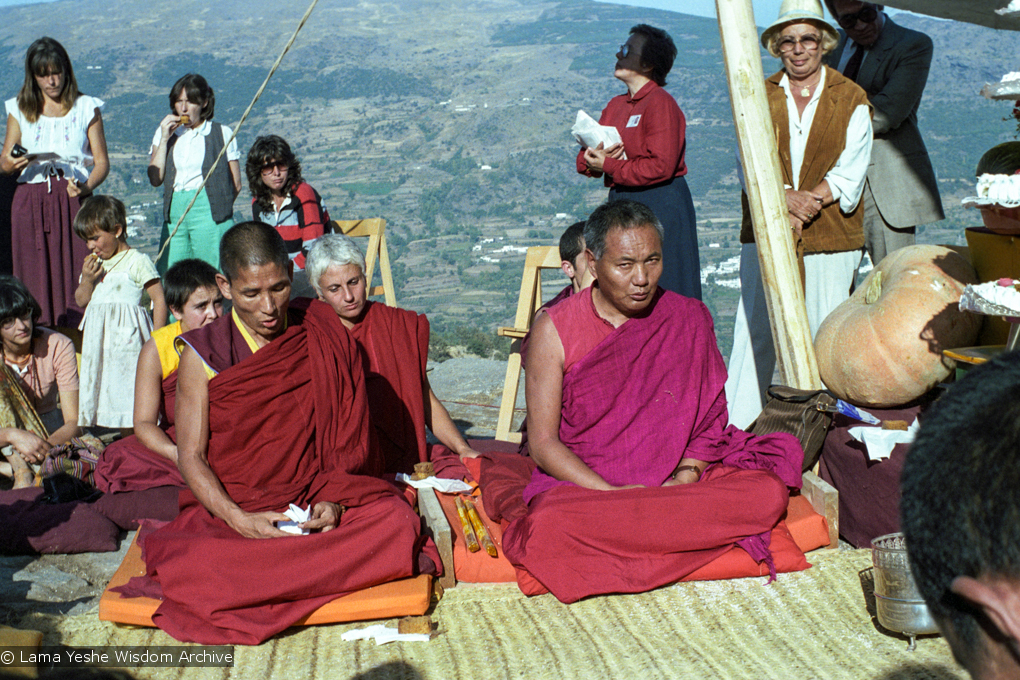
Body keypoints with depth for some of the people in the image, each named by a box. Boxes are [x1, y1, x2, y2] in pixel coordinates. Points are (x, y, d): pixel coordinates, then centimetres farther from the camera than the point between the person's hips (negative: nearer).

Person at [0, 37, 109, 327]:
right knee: (34, 281, -3)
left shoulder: (86, 108, 9)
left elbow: (102, 162, 3)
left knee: (76, 277, -9)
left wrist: (87, 186, -17)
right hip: (30, 203, 2)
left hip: (74, 201, -2)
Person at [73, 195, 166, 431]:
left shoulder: (137, 261, -8)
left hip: (129, 338, -7)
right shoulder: (94, 264, 15)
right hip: (101, 339, 7)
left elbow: (159, 299, -11)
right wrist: (86, 279, 0)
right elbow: (81, 300, 20)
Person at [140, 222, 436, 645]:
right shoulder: (202, 353, -2)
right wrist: (239, 520, -20)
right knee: (200, 564, -34)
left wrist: (333, 502, -13)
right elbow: (190, 456, -4)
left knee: (396, 519, -26)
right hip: (229, 510, -1)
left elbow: (347, 441, 5)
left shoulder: (322, 337, 3)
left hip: (314, 505, 1)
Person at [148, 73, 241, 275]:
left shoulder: (222, 134, 7)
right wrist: (164, 139, 1)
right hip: (173, 214, 4)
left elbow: (236, 185, 6)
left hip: (210, 213, -3)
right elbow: (155, 179, 4)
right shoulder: (165, 132, 16)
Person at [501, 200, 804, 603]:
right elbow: (543, 444, -6)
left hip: (678, 482, 3)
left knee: (768, 493, -24)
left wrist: (685, 478, -14)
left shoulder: (689, 319, 4)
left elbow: (711, 421, 6)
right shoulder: (555, 331, -4)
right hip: (583, 486, -2)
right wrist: (613, 492, -19)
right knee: (548, 528, -37)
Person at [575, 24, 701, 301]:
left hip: (660, 207, -8)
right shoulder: (615, 105, 15)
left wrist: (609, 166, -13)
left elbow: (661, 166, -19)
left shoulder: (661, 103, -10)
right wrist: (595, 157, -10)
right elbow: (584, 160, 14)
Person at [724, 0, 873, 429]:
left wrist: (808, 199, -16)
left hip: (830, 236, -1)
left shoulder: (851, 99, 7)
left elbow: (849, 174, -1)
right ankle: (736, 428, 4)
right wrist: (785, 198, -18)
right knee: (754, 332, -2)